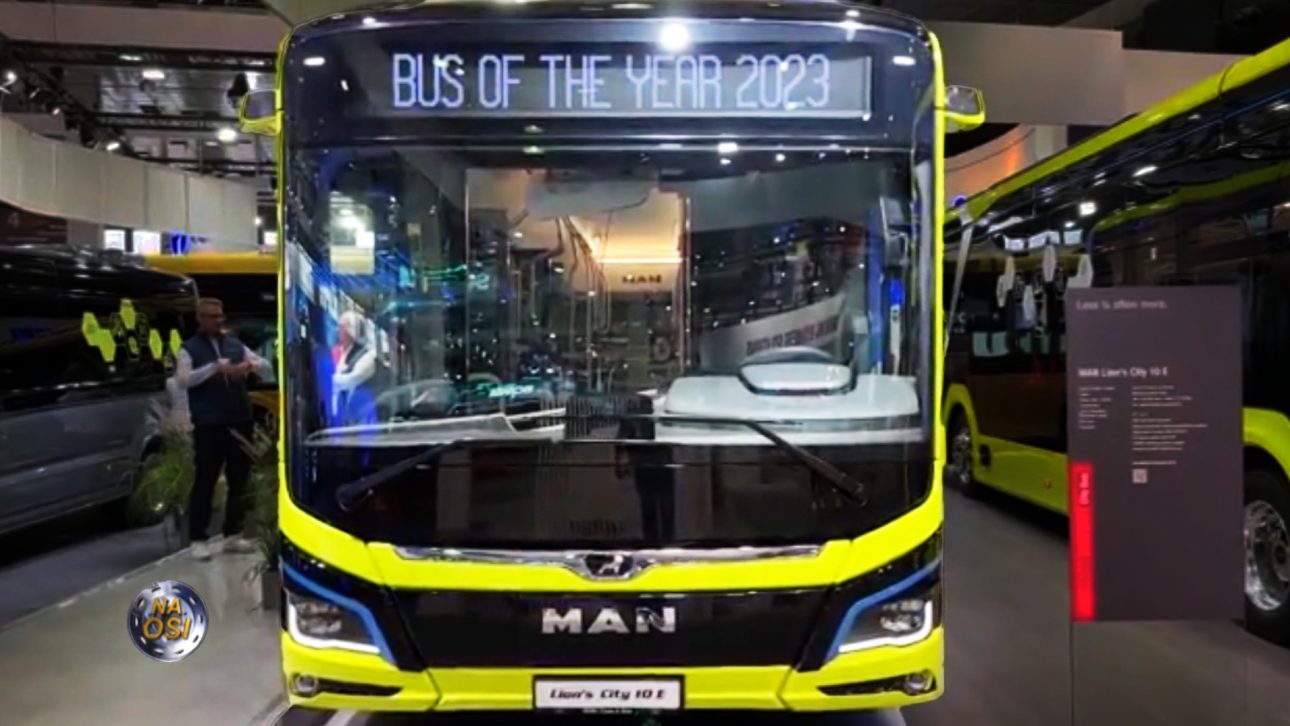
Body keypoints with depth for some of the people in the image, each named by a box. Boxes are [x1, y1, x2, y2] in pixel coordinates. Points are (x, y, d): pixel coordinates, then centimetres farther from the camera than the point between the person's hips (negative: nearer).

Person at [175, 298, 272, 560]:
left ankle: (233, 535, 19)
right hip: (209, 425, -4)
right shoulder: (189, 349, 2)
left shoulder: (235, 345, 13)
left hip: (240, 422, 5)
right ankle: (199, 539, 7)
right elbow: (183, 379, -13)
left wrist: (251, 365, -12)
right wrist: (213, 368, -26)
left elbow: (266, 367, 10)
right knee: (205, 481, -1)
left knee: (239, 480, 9)